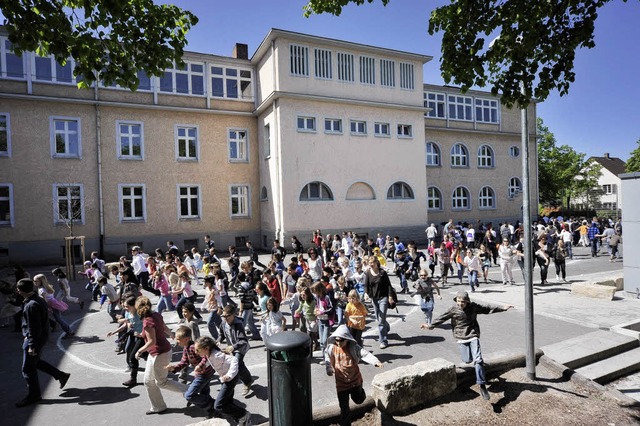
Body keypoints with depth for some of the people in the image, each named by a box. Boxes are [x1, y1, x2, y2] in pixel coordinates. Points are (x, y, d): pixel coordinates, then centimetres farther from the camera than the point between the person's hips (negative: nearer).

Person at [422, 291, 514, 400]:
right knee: (467, 360, 0)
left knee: (478, 360, -11)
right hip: (462, 337, 0)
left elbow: (487, 307, 0)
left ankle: (482, 386, -7)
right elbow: (442, 318, -6)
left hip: (473, 336, 0)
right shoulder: (453, 309, -9)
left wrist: (502, 307, -2)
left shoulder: (473, 306, -5)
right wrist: (431, 326, -9)